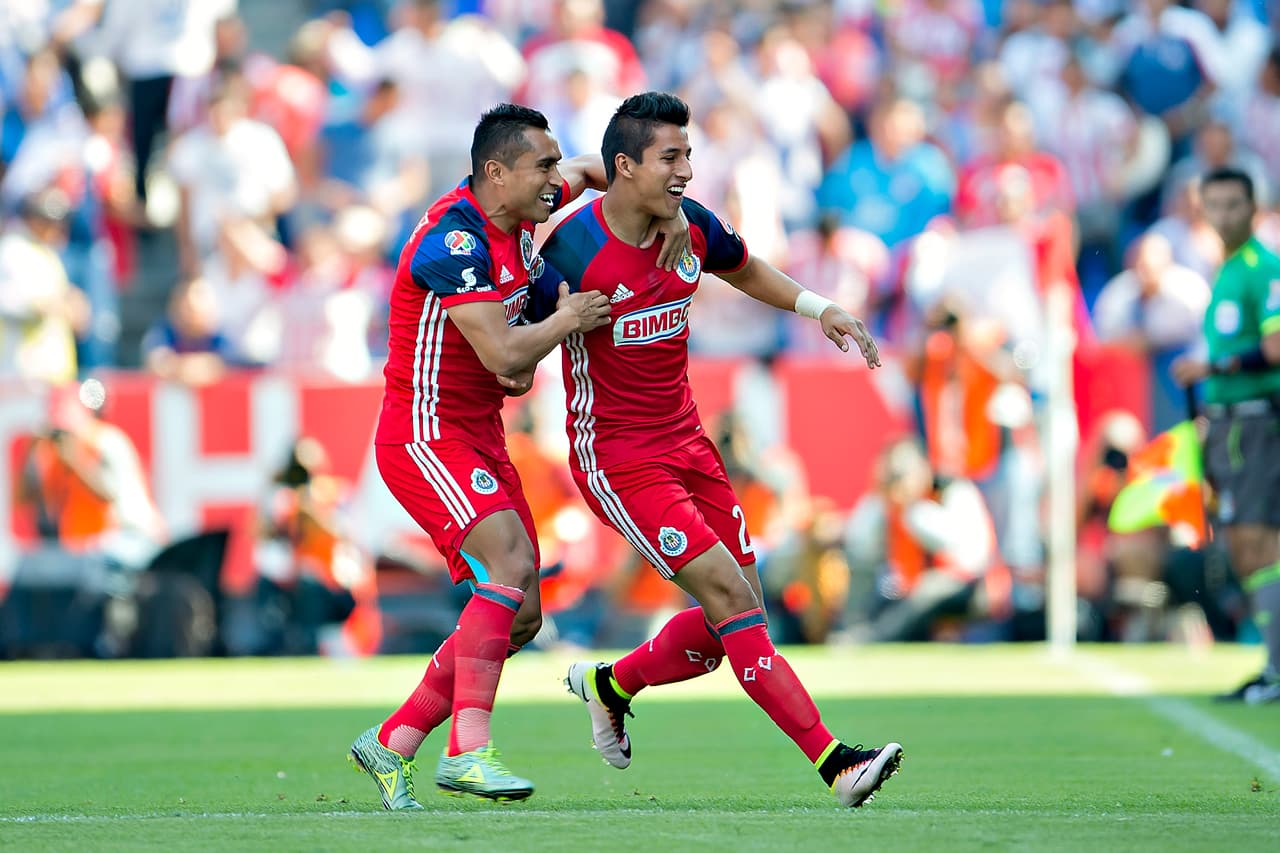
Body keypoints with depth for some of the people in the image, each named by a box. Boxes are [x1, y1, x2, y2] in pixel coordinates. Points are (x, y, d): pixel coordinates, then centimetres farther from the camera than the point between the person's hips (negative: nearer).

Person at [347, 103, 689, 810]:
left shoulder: (525, 211, 5)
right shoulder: (455, 240, -22)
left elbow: (595, 169, 26)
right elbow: (503, 356, -28)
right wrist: (567, 320, -14)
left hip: (480, 437, 9)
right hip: (426, 434, -9)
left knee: (520, 615, 6)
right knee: (511, 561, -28)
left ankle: (391, 744, 14)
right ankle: (468, 751, -33)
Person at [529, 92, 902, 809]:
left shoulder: (691, 225, -1)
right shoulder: (574, 251, -19)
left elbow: (745, 270, 21)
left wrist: (820, 307, 12)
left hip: (686, 441, 7)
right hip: (617, 459, -7)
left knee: (734, 618, 6)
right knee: (730, 596, -17)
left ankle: (611, 684, 32)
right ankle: (834, 762, -20)